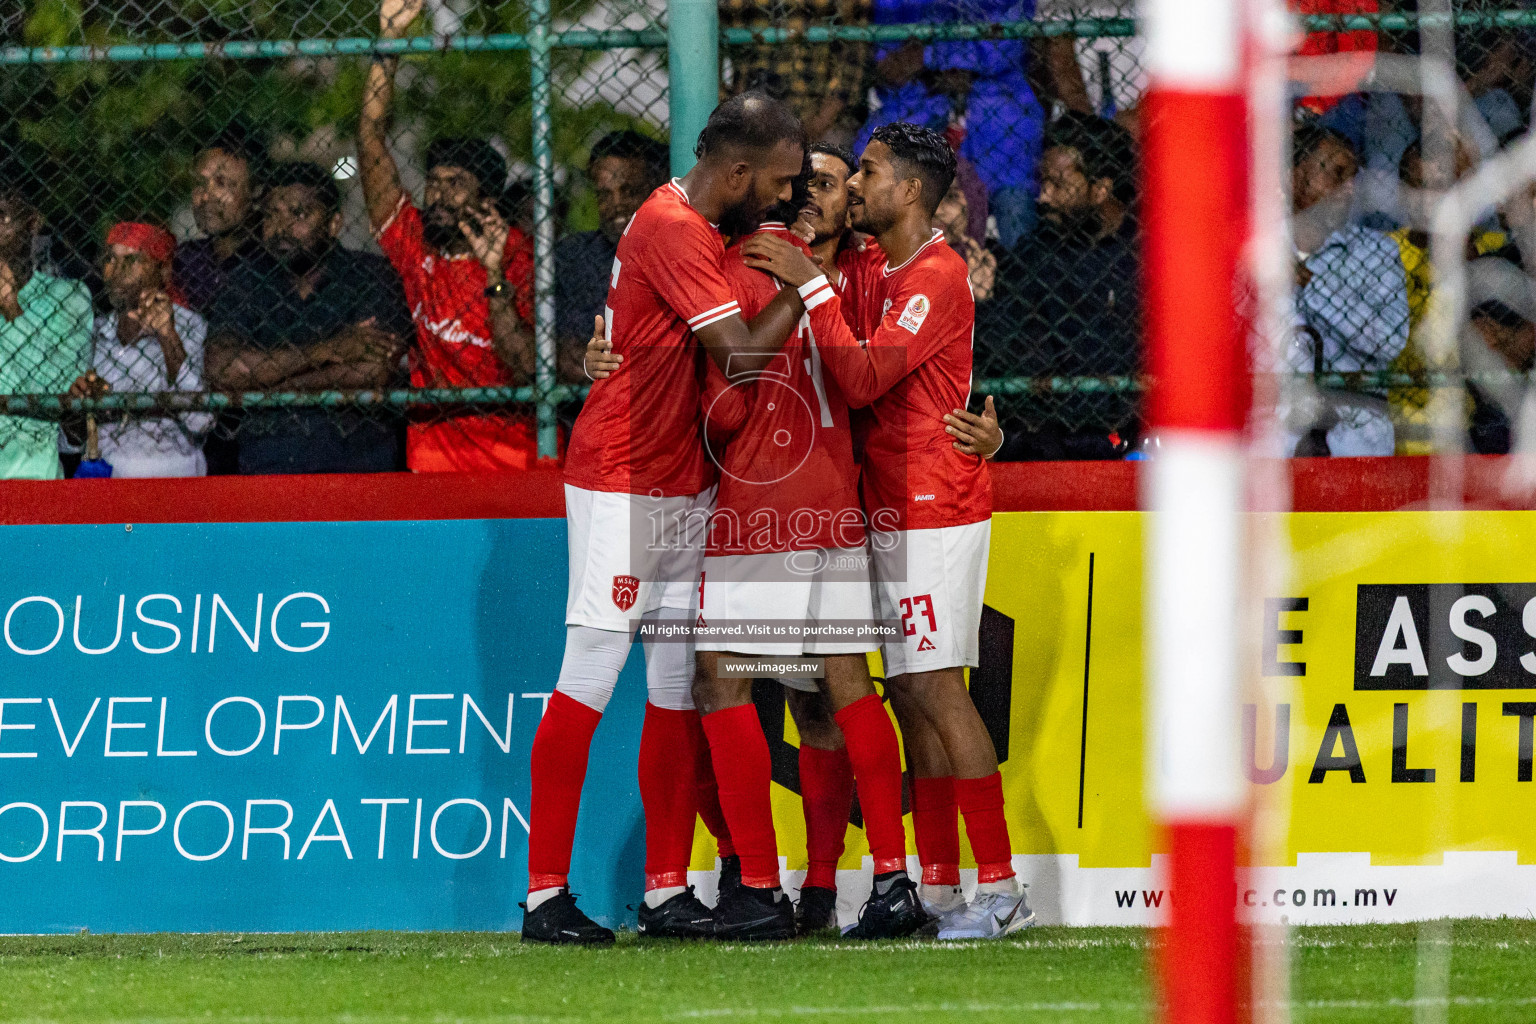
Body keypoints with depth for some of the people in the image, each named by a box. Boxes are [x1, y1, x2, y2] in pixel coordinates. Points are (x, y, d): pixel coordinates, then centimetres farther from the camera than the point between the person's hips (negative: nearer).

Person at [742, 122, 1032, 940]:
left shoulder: (937, 277, -14)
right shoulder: (868, 268, 14)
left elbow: (864, 376, -23)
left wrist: (811, 286, -21)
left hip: (937, 509, -9)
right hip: (892, 508, 9)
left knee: (935, 688, -12)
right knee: (908, 693, 7)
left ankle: (999, 888, -12)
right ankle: (938, 886, 9)